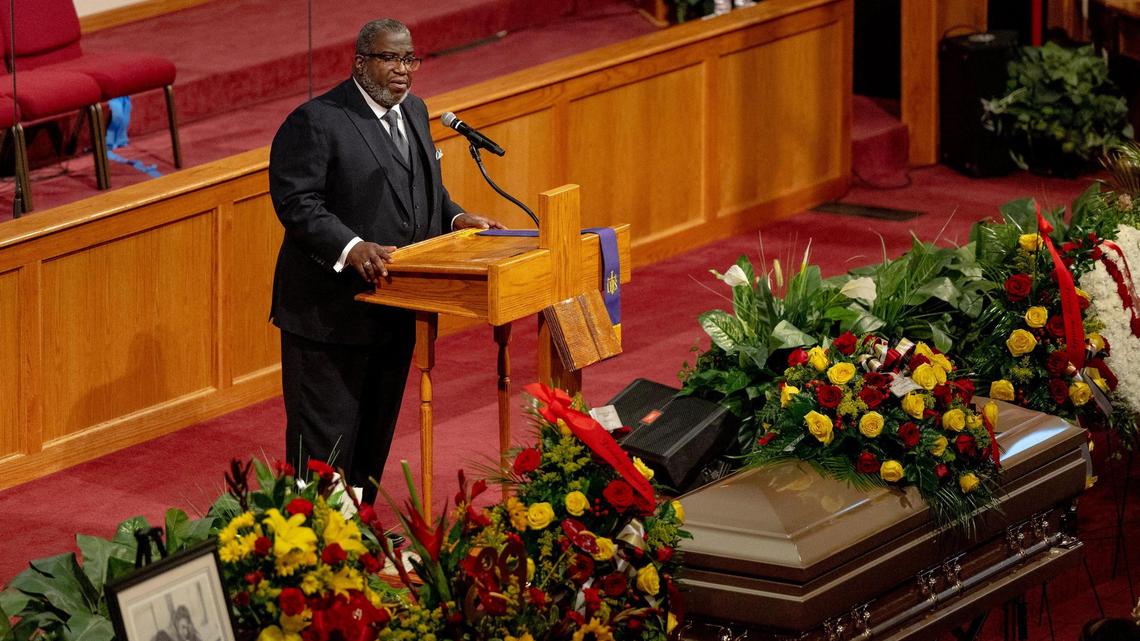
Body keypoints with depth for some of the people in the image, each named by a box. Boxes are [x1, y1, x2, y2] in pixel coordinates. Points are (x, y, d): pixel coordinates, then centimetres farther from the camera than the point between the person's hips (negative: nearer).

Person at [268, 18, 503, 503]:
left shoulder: (414, 111, 12)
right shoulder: (316, 122, -14)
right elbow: (296, 203, -20)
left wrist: (456, 218, 5)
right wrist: (351, 248, -33)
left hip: (394, 311, 8)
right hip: (332, 312, -8)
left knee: (376, 431, 15)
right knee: (324, 439, -2)